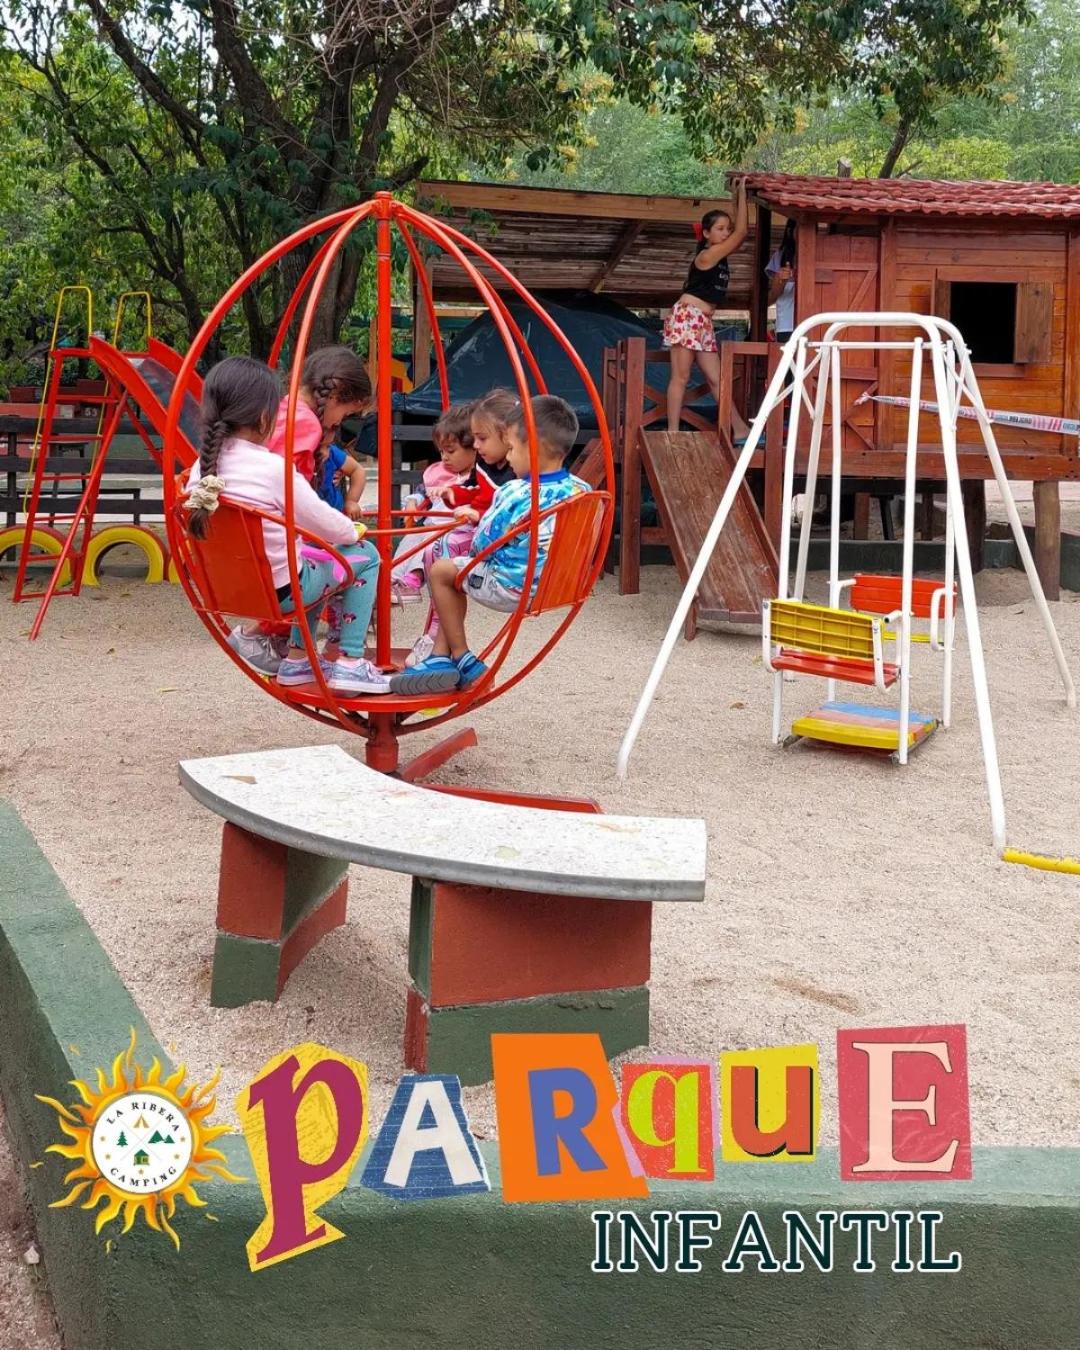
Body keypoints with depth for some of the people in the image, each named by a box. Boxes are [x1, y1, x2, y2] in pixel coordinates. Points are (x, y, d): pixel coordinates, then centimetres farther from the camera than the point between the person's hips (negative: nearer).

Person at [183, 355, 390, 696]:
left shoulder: (201, 468, -3)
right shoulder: (275, 469, -21)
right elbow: (325, 523, -14)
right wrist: (353, 531, 11)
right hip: (282, 592, -7)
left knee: (312, 563, 34)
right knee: (364, 556, 12)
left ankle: (297, 657, 34)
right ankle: (348, 661, 9)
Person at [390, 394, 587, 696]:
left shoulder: (515, 495, -23)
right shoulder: (580, 490, -5)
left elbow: (482, 545, -12)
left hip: (513, 587, -8)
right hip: (555, 585, 8)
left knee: (441, 570, 13)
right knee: (460, 569, 24)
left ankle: (462, 660, 22)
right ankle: (441, 656, 22)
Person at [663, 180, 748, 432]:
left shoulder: (720, 256, 14)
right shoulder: (707, 255, -11)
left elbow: (738, 232, 22)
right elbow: (741, 233, -13)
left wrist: (738, 198, 15)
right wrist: (742, 193, -8)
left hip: (704, 322, 9)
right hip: (687, 317, -9)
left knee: (716, 379, 6)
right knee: (681, 377, -8)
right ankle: (673, 432, -7)